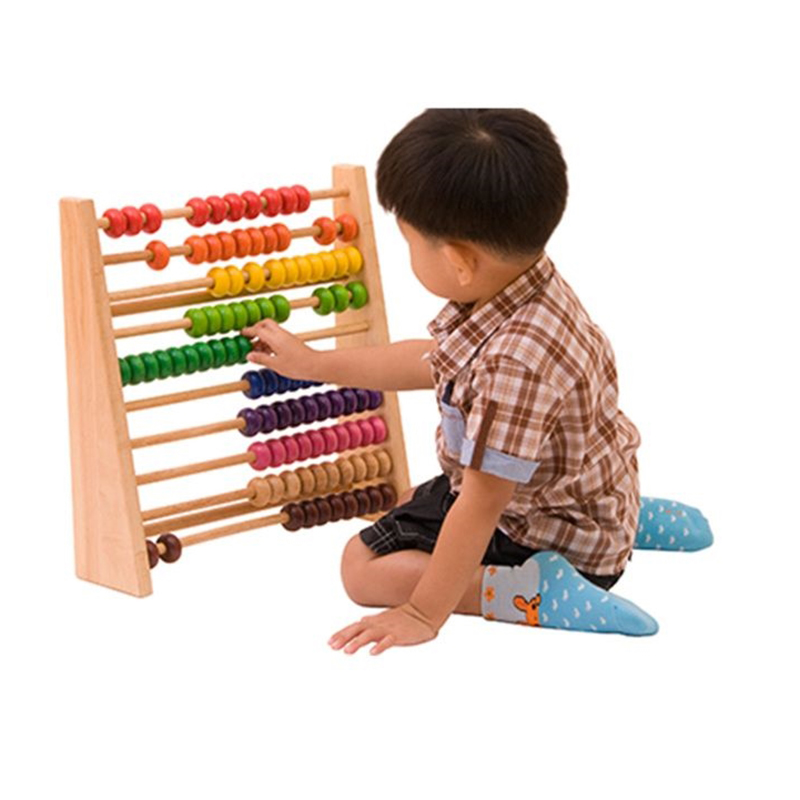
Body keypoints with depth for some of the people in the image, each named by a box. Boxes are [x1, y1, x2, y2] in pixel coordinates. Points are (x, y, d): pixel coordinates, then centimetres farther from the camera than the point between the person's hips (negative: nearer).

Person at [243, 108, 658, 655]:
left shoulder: (514, 363, -39)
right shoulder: (528, 290, -10)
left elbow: (481, 506, -33)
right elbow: (435, 362, 9)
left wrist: (424, 614, -24)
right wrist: (313, 363, 15)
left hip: (551, 539, -8)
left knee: (366, 567, -6)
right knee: (409, 507, 33)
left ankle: (540, 592, -14)